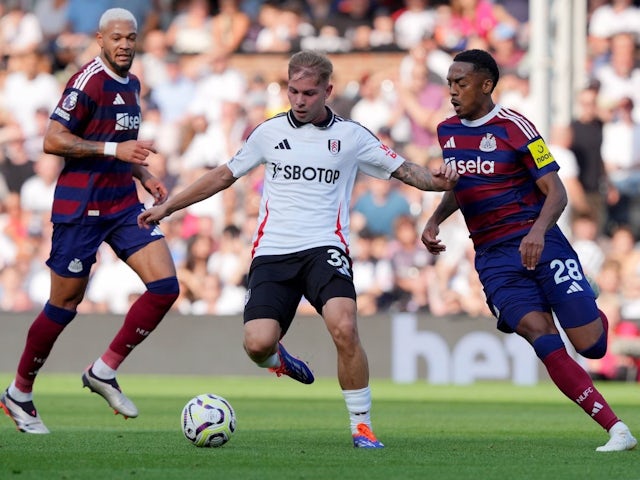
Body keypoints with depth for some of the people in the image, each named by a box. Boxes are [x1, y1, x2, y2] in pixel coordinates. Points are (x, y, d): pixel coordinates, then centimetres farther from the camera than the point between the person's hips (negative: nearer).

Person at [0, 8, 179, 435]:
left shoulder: (131, 84, 13)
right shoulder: (88, 82, -14)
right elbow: (53, 140, -19)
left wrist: (145, 177, 12)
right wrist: (114, 150, -23)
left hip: (123, 203, 8)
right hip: (80, 208, -8)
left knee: (166, 285, -8)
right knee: (65, 305, 0)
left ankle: (104, 371, 3)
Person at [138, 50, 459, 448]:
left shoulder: (351, 136, 8)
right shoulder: (269, 132, 13)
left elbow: (402, 169, 9)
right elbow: (224, 176, 22)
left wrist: (435, 181, -13)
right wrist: (166, 207, 22)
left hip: (324, 249, -2)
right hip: (273, 252, 2)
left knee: (344, 329, -27)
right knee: (257, 344, -18)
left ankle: (362, 424, -12)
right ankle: (278, 360, 22)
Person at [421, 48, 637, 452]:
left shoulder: (514, 127, -7)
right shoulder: (447, 131, 11)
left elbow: (556, 192, -9)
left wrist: (538, 230, -27)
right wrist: (435, 221, 12)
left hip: (538, 242, -3)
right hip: (493, 256, 4)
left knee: (591, 345, -7)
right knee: (542, 338, -19)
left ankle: (592, 312, 34)